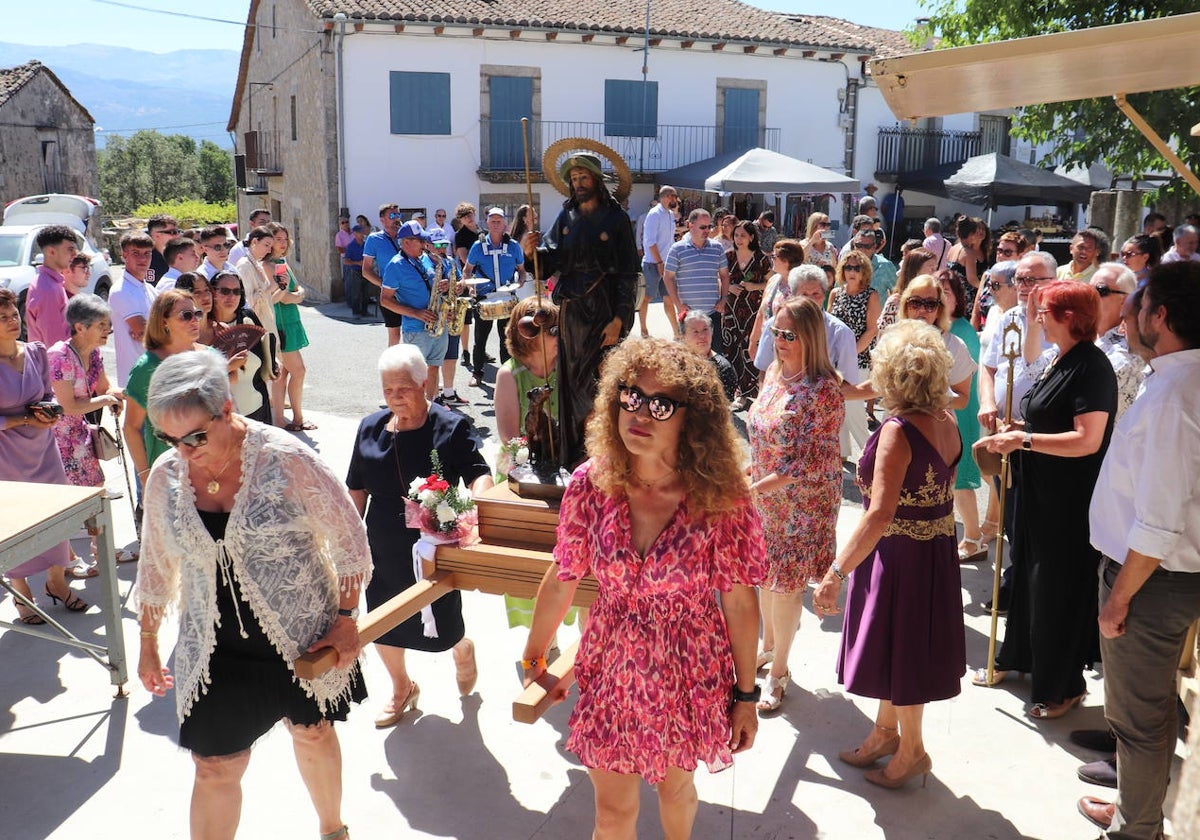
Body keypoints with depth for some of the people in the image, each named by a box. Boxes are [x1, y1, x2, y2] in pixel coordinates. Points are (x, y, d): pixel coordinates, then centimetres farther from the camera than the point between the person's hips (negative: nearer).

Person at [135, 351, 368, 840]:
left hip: (301, 636, -2)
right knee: (214, 768, 3)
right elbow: (155, 566, 8)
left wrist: (346, 618, -8)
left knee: (312, 733, 20)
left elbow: (348, 537, -10)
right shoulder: (165, 477, -7)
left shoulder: (286, 459, -20)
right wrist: (148, 645, 15)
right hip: (214, 652, 2)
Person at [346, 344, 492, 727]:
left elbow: (480, 474, -16)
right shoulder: (371, 428, 2)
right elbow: (357, 489, 10)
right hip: (383, 551, 4)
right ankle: (401, 688, 44)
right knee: (385, 626, 16)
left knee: (442, 628, 5)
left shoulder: (450, 427, -10)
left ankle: (463, 650, 43)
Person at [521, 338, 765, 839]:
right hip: (612, 671, 1)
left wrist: (745, 695, -4)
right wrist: (533, 657, 9)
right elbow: (562, 580, -2)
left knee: (675, 785, 26)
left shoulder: (720, 498, -21)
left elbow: (740, 603, -11)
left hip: (689, 676, -1)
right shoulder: (591, 484, -15)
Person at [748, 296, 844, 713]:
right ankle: (768, 647, 40)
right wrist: (748, 472, 8)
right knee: (766, 574, 18)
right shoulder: (775, 373, 1)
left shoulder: (824, 389, -22)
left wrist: (754, 487, -29)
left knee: (787, 582, 5)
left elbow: (813, 462, -25)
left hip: (802, 502, -7)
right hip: (765, 497, 7)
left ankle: (779, 670, 22)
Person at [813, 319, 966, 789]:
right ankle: (886, 731, 41)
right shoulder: (946, 424, -1)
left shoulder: (898, 431, -26)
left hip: (899, 554, -8)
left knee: (897, 649, 11)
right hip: (935, 551, 8)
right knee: (894, 645, 23)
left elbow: (880, 514, -34)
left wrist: (837, 572, -35)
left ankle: (910, 751, 30)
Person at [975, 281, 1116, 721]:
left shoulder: (1092, 366, -19)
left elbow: (1087, 439, -26)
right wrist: (1016, 430, 4)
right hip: (1039, 491, 9)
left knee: (1058, 587, 3)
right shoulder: (1061, 360, 10)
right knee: (1028, 574, 19)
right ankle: (1016, 658, 37)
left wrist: (1024, 440, -26)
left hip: (1070, 501, -9)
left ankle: (1063, 687, 21)